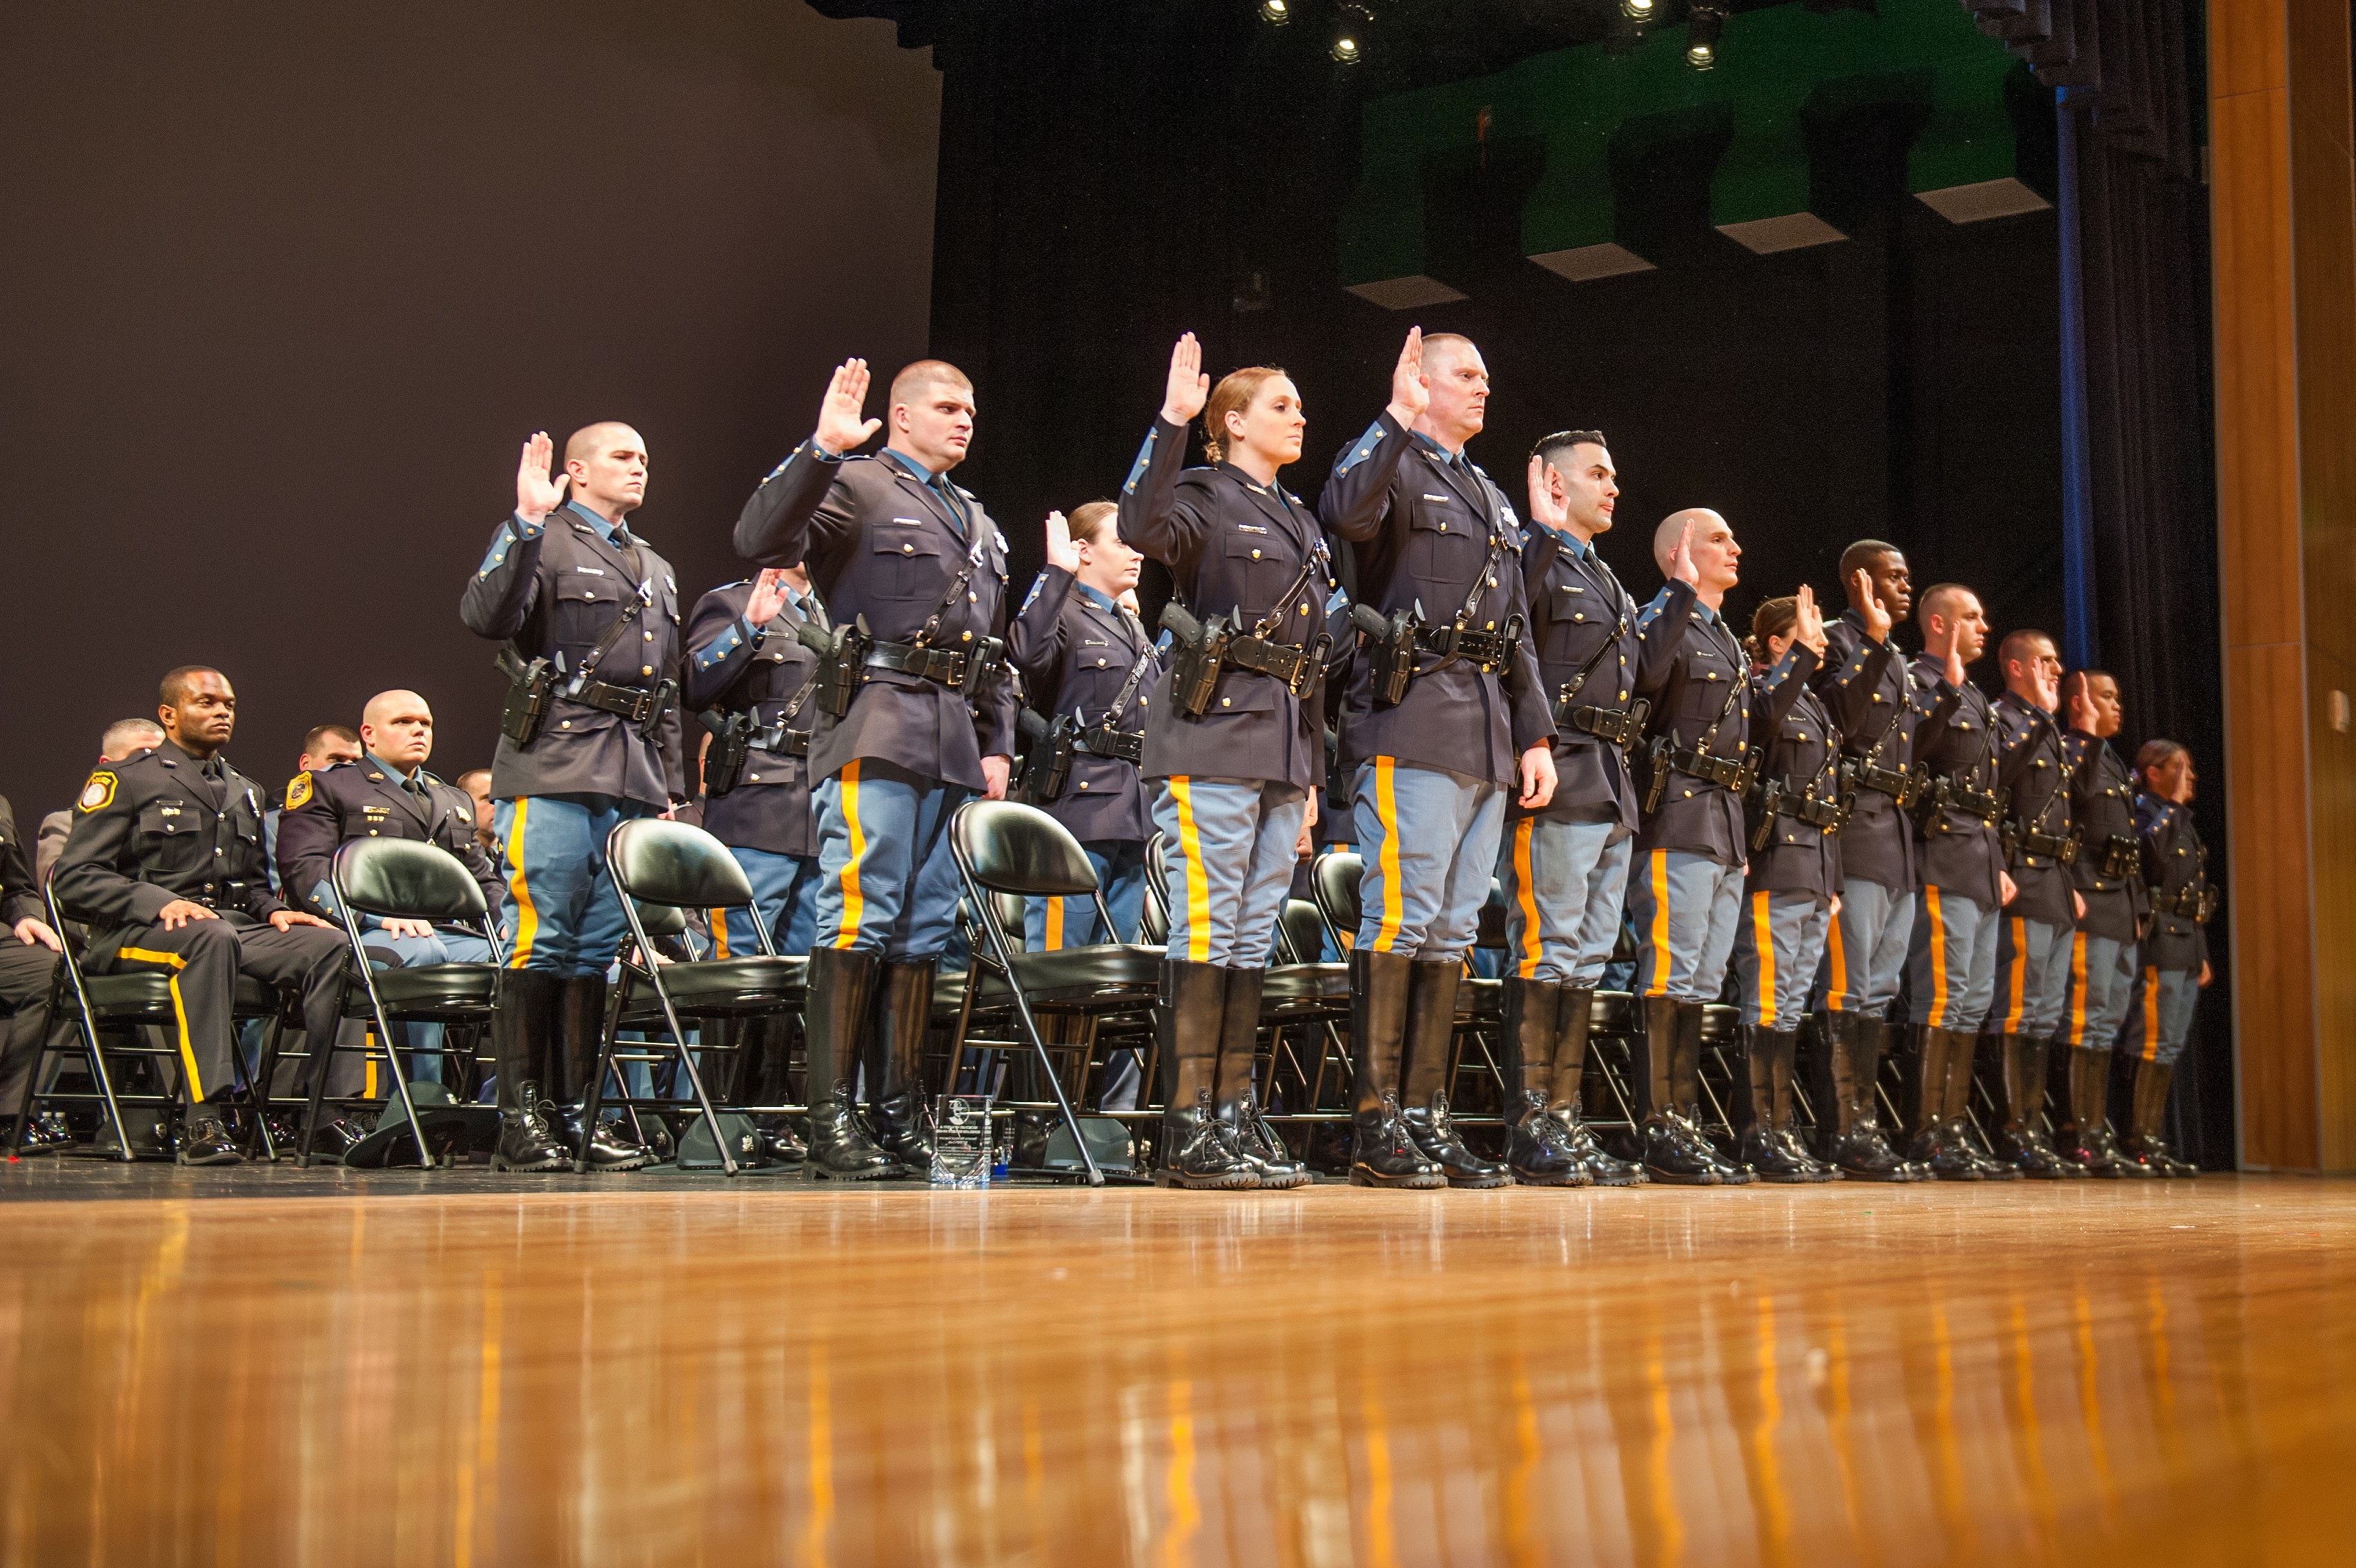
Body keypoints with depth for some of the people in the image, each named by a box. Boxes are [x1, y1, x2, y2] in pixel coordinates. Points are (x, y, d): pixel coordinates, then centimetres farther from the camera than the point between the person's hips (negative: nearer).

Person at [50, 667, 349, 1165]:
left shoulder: (245, 793, 26)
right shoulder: (125, 780, 5)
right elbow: (75, 877, -4)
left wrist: (273, 910, 5)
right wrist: (160, 902, -19)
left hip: (233, 925, 6)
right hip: (136, 934, -6)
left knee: (329, 945, -23)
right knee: (211, 937, -41)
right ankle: (203, 1124, -45)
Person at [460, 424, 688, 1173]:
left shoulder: (657, 571, 25)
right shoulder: (542, 541, 4)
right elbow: (485, 616, -15)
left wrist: (671, 788, 20)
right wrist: (526, 521, -19)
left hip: (633, 786, 7)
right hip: (553, 774, -7)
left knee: (600, 948, 6)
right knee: (539, 940, -8)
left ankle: (581, 1109, 10)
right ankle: (520, 1117, -5)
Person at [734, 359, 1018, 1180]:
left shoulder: (978, 523, 26)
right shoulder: (857, 486, 3)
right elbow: (762, 540, -15)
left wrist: (998, 744, 16)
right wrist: (822, 449, -23)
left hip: (956, 747, 8)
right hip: (879, 733, -8)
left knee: (925, 929, 7)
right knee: (860, 918, -11)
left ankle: (902, 1113, 12)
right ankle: (832, 1117, -9)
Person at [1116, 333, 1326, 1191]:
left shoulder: (1302, 523, 23)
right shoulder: (1206, 498, 0)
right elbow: (1142, 526, -25)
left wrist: (1310, 774, 20)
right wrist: (1171, 419, -30)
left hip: (1283, 752, 8)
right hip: (1213, 735, -8)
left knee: (1253, 937, 7)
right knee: (1207, 927, -10)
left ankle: (1236, 1117, 12)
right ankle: (1187, 1130, -7)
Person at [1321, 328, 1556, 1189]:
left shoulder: (1493, 499, 27)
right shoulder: (1394, 467, 2)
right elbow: (1345, 511, -24)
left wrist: (1535, 735, 16)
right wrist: (1399, 416, -21)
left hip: (1489, 735, 8)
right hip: (1413, 721, -8)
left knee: (1452, 928, 6)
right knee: (1400, 916, -11)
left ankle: (1427, 1114, 10)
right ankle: (1376, 1121, -8)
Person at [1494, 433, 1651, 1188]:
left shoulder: (1604, 578, 26)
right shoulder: (1532, 558, -3)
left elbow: (1643, 665, 20)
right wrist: (1545, 529, -22)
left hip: (1613, 786, 10)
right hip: (1557, 782, -10)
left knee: (1589, 955, 9)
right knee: (1550, 948, -10)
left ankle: (1564, 1116, 13)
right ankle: (1530, 1126, -7)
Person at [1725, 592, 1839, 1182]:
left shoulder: (1814, 706, 23)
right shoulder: (1759, 692, -4)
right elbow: (1765, 718, -32)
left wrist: (1833, 882, 20)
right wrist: (1800, 651, -25)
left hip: (1815, 874, 9)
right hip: (1774, 868, -9)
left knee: (1791, 1008, 9)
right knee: (1768, 1005, -9)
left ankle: (1779, 1130, 13)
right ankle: (1758, 1136, -7)